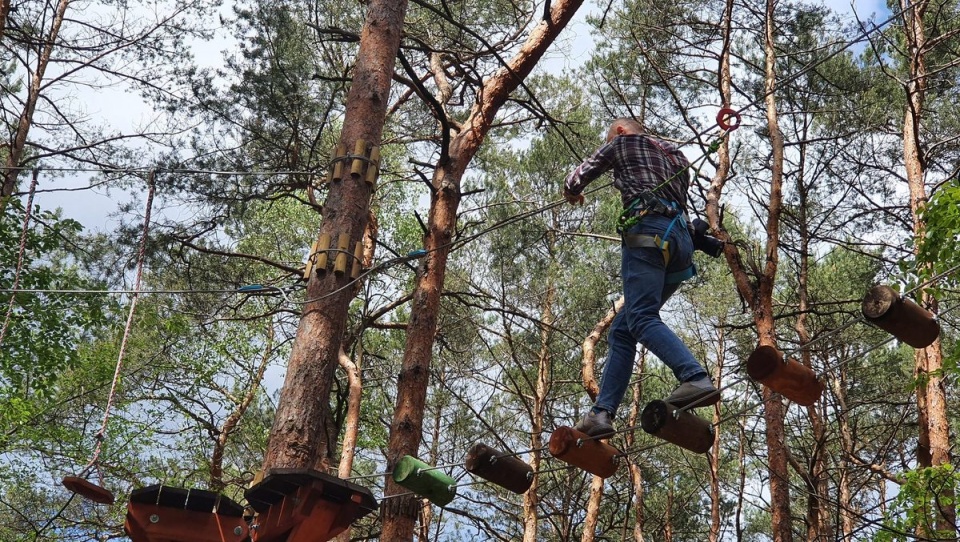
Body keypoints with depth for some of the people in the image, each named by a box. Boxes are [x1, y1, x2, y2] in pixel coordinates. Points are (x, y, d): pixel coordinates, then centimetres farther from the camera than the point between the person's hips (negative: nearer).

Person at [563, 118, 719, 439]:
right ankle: (602, 412, -4)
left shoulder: (623, 142, 15)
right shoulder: (675, 156, 32)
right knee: (621, 331, 5)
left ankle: (697, 379, -43)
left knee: (642, 318, -22)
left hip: (648, 230, -7)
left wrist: (572, 194, 43)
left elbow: (577, 179, 20)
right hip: (681, 241, 8)